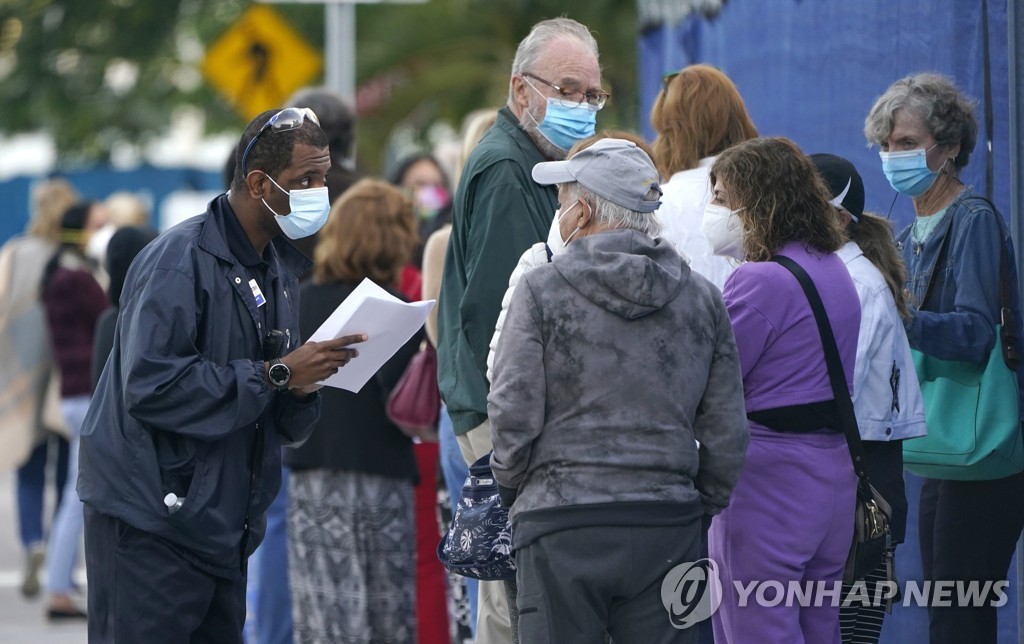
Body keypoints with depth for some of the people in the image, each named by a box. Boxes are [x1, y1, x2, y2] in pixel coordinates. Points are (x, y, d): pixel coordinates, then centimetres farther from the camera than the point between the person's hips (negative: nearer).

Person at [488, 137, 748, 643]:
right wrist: (706, 503, 21)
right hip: (668, 527, 3)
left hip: (562, 527, -3)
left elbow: (513, 414, -7)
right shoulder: (701, 298, 8)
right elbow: (726, 431, 9)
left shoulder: (542, 290, -4)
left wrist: (511, 487, 10)